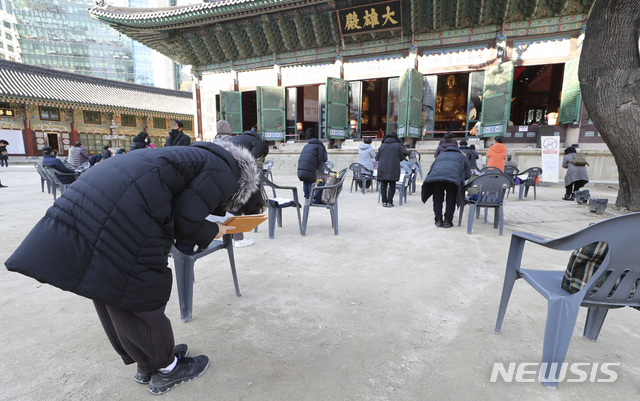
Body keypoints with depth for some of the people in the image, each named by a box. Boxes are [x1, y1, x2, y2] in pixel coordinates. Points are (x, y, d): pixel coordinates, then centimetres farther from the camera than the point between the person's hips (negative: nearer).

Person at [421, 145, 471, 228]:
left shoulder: (440, 155, 40)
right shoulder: (463, 157, 33)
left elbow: (431, 169, 34)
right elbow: (468, 174, 27)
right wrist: (461, 180, 42)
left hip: (435, 177, 2)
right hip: (452, 177, -2)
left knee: (437, 199, 16)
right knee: (451, 199, 13)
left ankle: (438, 221, 17)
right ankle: (447, 221, 13)